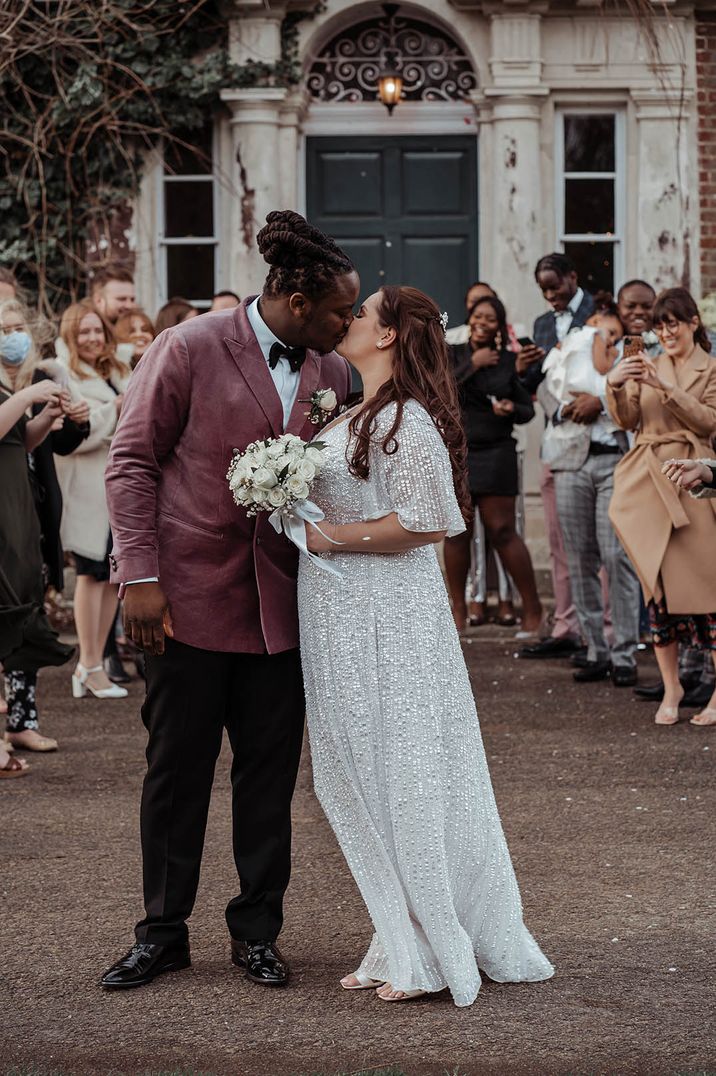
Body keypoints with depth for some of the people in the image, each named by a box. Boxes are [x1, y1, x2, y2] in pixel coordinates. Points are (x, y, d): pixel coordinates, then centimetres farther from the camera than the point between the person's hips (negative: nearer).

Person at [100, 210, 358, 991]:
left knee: (270, 769, 7)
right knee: (177, 766, 6)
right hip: (190, 594, -4)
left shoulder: (330, 374, 6)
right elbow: (132, 462, -6)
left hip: (279, 601, 4)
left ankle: (256, 930, 20)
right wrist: (140, 576, -12)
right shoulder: (190, 350, -8)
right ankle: (163, 930, 19)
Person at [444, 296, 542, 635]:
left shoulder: (509, 361, 6)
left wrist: (512, 409, -11)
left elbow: (528, 409, 11)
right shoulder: (453, 355, 7)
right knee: (456, 531, 3)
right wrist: (472, 365, -9)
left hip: (495, 454, -1)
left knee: (502, 531, -5)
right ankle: (458, 608, 13)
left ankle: (532, 607, 2)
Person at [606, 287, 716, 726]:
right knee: (656, 585, 3)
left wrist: (667, 387, -16)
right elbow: (627, 420, 7)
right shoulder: (648, 367, 17)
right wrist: (615, 387, -12)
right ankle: (671, 686, 10)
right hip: (647, 478, 4)